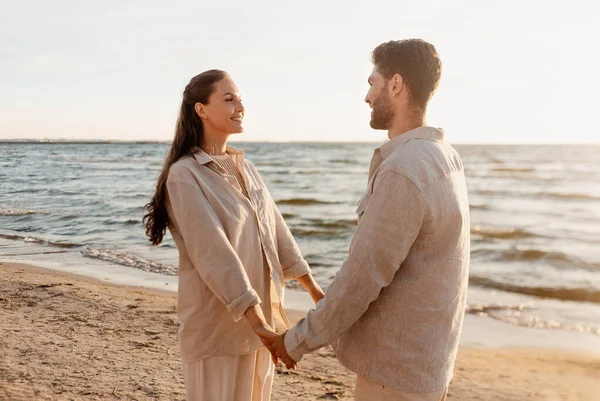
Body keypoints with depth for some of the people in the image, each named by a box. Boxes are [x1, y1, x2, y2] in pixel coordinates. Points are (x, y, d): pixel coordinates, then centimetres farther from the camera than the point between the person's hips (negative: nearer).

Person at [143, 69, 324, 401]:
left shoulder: (243, 166, 8)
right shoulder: (185, 175, -15)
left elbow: (274, 228, 11)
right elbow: (213, 252, -23)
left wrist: (313, 288, 11)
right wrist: (259, 324, -28)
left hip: (261, 313, 7)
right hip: (218, 324, -7)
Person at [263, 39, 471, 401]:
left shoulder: (403, 173, -26)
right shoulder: (443, 158, 6)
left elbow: (362, 278, -23)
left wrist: (299, 341, -10)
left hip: (396, 369, -9)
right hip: (418, 358, 9)